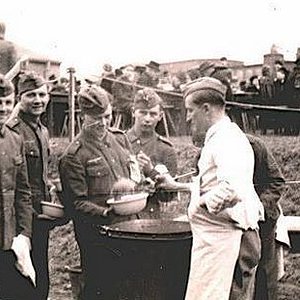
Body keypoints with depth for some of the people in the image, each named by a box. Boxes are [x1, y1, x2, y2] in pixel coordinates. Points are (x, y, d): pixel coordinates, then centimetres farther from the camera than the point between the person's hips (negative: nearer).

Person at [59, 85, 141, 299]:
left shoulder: (120, 138, 8)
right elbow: (76, 203, -14)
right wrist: (106, 213, -27)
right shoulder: (73, 156, -13)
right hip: (98, 239, -6)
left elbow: (135, 170, 21)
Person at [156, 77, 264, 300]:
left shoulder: (228, 139, -18)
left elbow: (232, 191, -34)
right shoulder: (217, 138, 16)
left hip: (218, 237, -11)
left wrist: (203, 202, -19)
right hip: (211, 235, 11)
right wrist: (176, 185, 27)